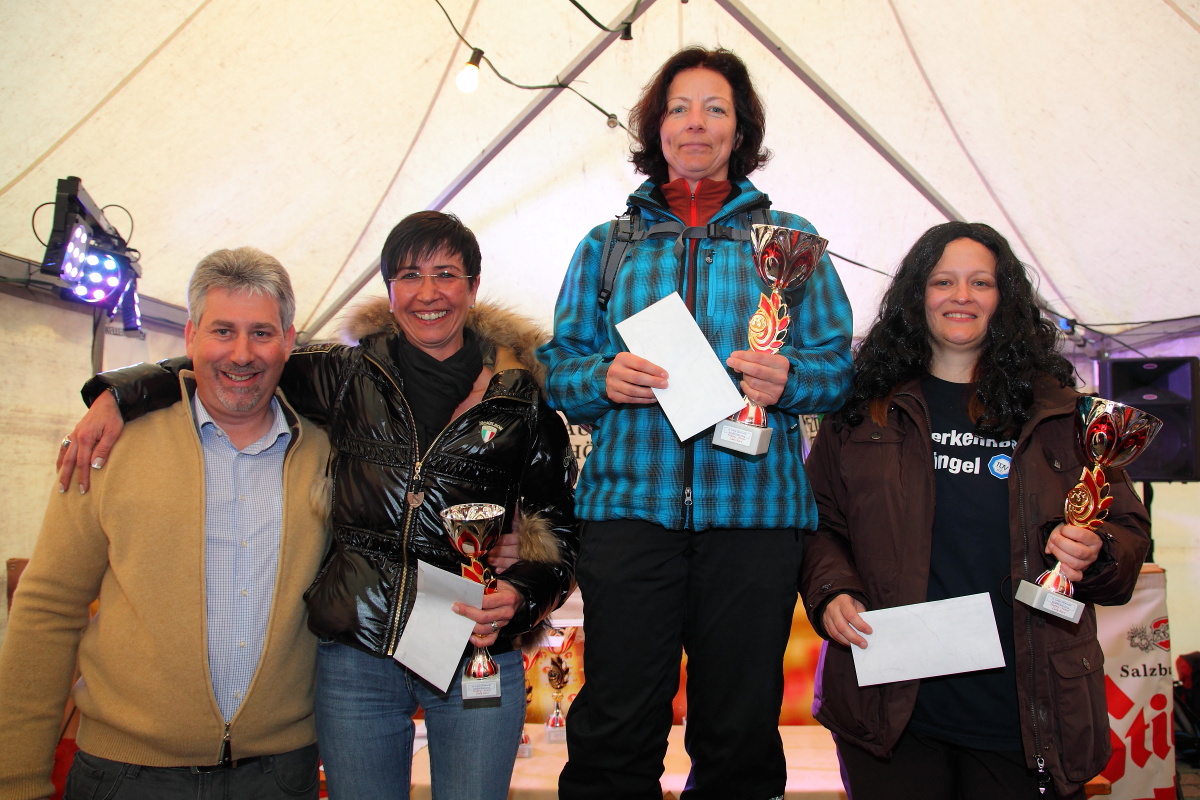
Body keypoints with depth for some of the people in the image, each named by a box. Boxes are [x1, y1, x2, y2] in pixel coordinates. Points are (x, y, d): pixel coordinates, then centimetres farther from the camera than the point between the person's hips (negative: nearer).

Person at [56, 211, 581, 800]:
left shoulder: (521, 394, 0)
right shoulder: (345, 376, 2)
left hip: (477, 662, -1)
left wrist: (522, 594, -12)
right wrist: (116, 395, -3)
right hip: (354, 658, 1)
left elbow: (560, 525, 5)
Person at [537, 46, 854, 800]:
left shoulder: (789, 238, 15)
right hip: (630, 502, 0)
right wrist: (603, 377, -9)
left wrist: (788, 377, -12)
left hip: (753, 505, 0)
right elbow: (559, 367, 12)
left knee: (740, 731, 7)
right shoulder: (608, 244, 16)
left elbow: (838, 364, 9)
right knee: (615, 728, -1)